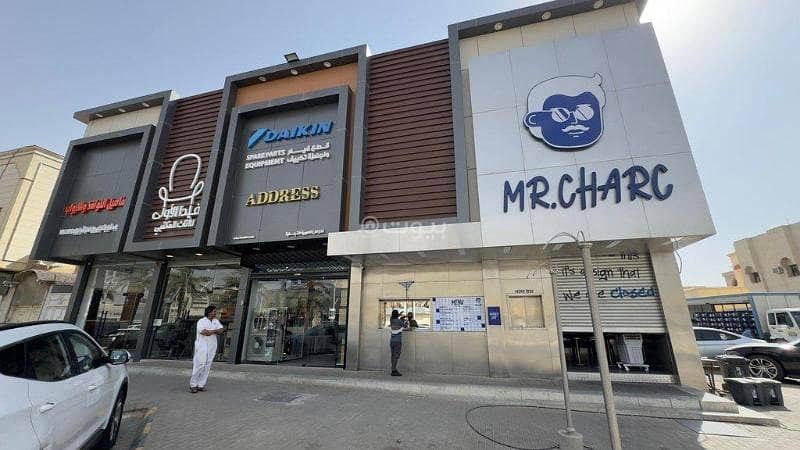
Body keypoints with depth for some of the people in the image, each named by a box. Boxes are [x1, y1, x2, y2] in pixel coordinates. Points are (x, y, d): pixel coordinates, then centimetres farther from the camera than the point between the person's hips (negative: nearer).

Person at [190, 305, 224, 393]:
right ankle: (193, 385, 5)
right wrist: (215, 331, -8)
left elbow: (221, 330, 2)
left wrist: (211, 331, -14)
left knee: (207, 366, 5)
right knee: (199, 365, -8)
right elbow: (205, 332, -21)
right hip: (202, 346, -5)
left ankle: (201, 385, 11)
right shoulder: (201, 321, -8)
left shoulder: (216, 321, 11)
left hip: (212, 347, 5)